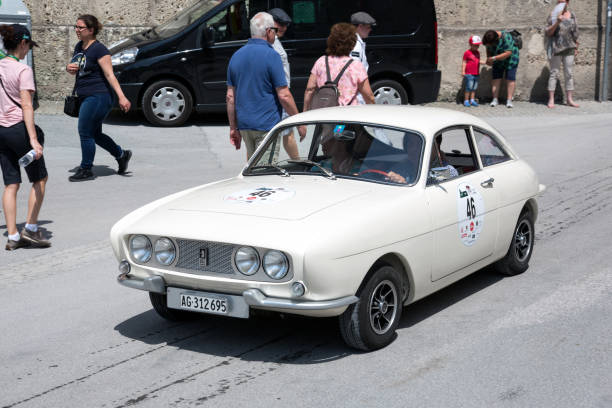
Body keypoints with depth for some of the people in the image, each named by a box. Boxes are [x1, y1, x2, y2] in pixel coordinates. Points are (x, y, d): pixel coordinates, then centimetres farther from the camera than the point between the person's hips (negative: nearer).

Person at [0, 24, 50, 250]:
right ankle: (30, 229, 9)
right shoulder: (23, 70, -12)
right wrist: (33, 139, -22)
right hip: (19, 129, -7)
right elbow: (26, 107, -19)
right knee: (40, 178, 10)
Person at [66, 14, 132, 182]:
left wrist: (121, 96, -27)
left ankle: (86, 170, 6)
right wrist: (69, 68, 0)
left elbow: (109, 74, -19)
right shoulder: (79, 47, 12)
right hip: (86, 97, 9)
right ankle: (122, 155, 31)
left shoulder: (99, 49, -14)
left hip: (98, 97, -9)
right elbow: (76, 71, 24)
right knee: (95, 134, 15)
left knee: (85, 132, -6)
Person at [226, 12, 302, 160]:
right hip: (266, 125, -7)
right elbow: (284, 96, -14)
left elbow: (230, 97, 9)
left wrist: (233, 128, 14)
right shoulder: (271, 56, -11)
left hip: (244, 125, 7)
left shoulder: (236, 56, 8)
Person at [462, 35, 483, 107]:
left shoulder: (477, 53, 15)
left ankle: (472, 100, 15)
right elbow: (464, 62, -5)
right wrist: (463, 71, -10)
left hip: (476, 74, 7)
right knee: (469, 88, -7)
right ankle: (466, 100, 0)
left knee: (474, 88, 8)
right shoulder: (467, 53, -6)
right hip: (469, 74, -7)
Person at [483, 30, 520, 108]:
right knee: (496, 79, -2)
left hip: (510, 59, -5)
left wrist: (494, 58, -35)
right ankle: (495, 99, -1)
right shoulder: (489, 39, -10)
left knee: (510, 79, -7)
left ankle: (509, 100, -7)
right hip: (498, 61, 5)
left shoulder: (506, 38, -31)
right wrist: (488, 59, -10)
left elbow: (508, 53, -33)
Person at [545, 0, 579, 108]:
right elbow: (548, 33, -7)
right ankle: (551, 100, 0)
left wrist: (576, 47, 13)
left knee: (569, 74, 6)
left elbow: (575, 32, 16)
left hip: (569, 49, 4)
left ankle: (570, 99, 11)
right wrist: (557, 22, -20)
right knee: (554, 73, -2)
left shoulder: (572, 15, 10)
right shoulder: (553, 16, -2)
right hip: (556, 48, -4)